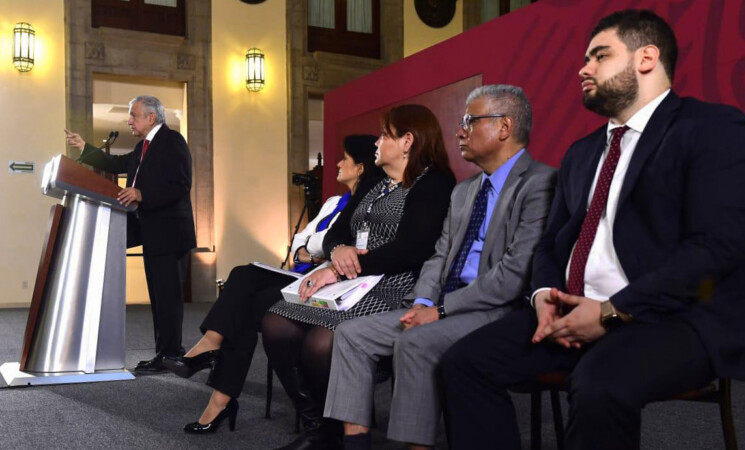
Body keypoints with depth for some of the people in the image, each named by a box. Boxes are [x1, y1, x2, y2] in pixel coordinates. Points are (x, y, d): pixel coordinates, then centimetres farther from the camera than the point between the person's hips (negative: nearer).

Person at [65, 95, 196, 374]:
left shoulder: (172, 141, -12)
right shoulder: (145, 145, 19)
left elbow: (180, 185, -21)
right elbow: (118, 164, 26)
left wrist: (141, 195, -26)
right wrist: (84, 147, 27)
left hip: (169, 233, -10)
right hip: (152, 233, 10)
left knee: (168, 295, -7)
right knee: (159, 295, 13)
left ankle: (168, 356, -3)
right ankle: (167, 351, 20)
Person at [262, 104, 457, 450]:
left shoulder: (434, 184, -4)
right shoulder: (376, 186, 23)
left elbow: (410, 249, -18)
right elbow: (336, 230, 19)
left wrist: (338, 271, -19)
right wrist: (338, 250, -7)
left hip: (393, 289, -8)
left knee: (321, 343, -30)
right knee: (276, 326, -13)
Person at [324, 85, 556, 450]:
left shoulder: (539, 183, -9)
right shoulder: (463, 191, 20)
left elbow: (516, 273, -18)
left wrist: (441, 308, -16)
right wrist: (423, 303, -4)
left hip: (498, 311, -8)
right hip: (442, 307, 9)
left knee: (416, 342, -32)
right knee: (352, 334, -4)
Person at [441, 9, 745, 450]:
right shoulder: (582, 153, 22)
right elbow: (552, 241, 21)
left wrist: (612, 311, -18)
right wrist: (546, 294, -3)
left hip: (673, 315, -7)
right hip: (574, 312, 7)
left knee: (600, 387, -36)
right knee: (465, 361, -11)